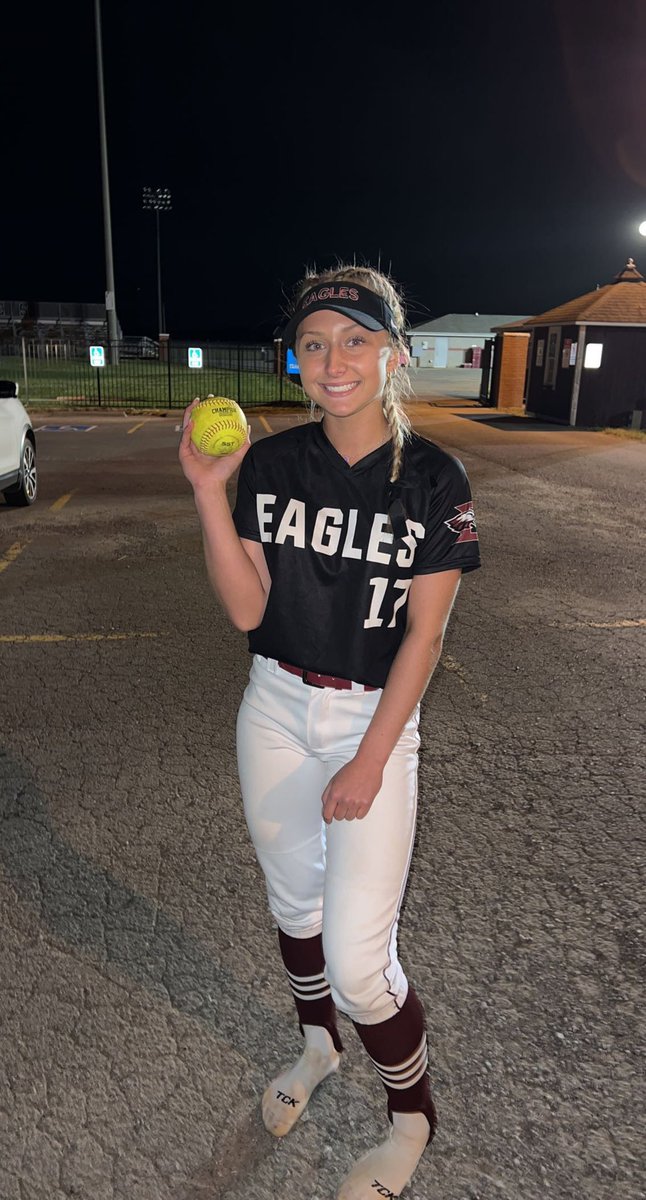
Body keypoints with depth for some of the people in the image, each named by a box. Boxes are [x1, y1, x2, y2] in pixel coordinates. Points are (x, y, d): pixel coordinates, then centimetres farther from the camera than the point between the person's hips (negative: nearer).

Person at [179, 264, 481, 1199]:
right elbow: (246, 608, -9)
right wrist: (209, 491, -19)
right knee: (292, 897, 22)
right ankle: (318, 1043, 53)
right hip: (276, 708, 4)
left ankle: (412, 1113, 30)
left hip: (375, 718, -4)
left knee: (357, 961, -3)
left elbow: (423, 634, -12)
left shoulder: (433, 479, -12)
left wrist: (369, 761, -14)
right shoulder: (271, 463, -4)